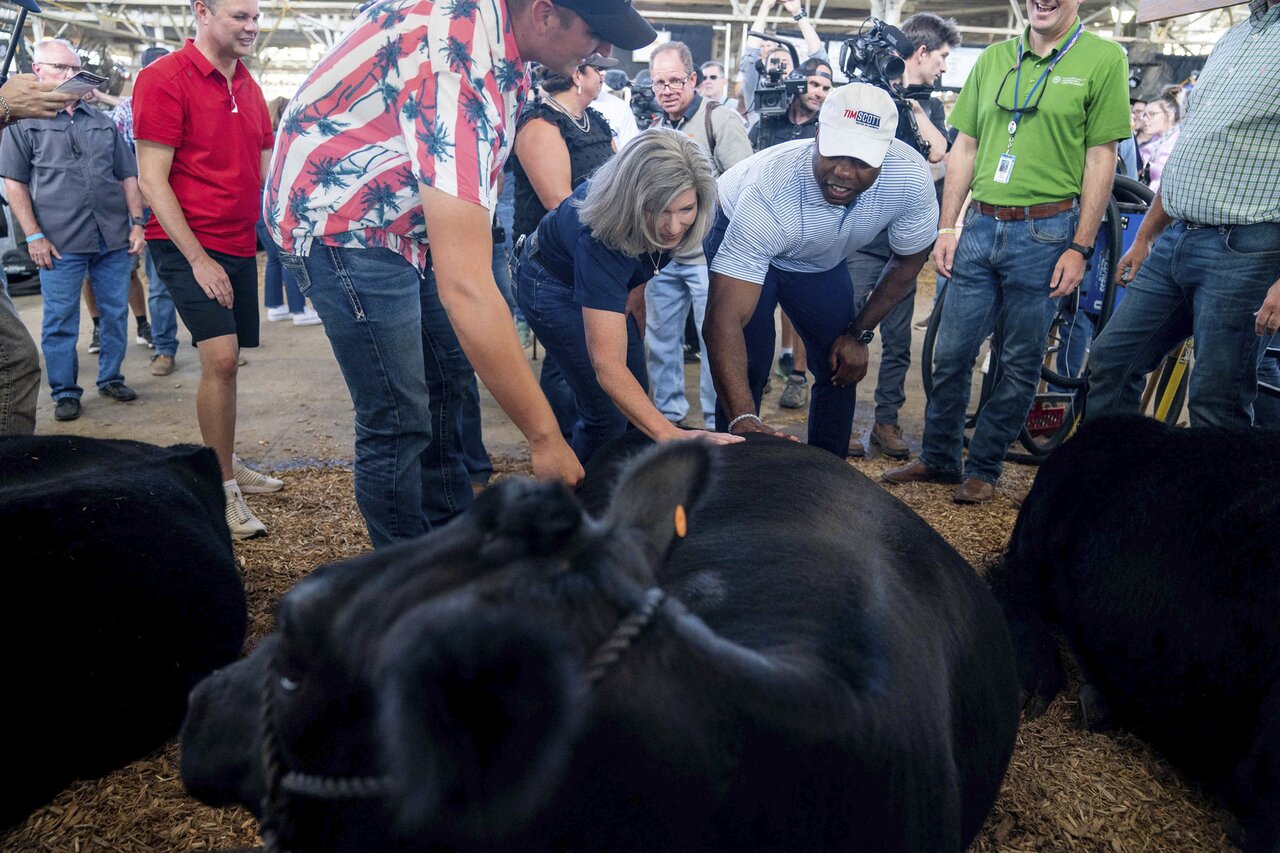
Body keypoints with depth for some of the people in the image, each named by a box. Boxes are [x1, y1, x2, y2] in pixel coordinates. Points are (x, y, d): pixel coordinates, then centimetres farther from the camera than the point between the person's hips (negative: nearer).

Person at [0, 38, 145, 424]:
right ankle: (64, 392, 13)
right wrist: (33, 236, -7)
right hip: (60, 244, -3)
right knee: (60, 321, 2)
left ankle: (111, 378, 24)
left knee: (116, 313, 8)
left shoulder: (103, 121, 14)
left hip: (114, 238, 3)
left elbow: (127, 176, 15)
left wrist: (137, 222, 4)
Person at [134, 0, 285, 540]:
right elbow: (152, 178, -13)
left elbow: (263, 167, 19)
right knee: (221, 358, -16)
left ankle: (225, 464, 27)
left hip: (240, 245, 7)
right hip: (188, 246, -7)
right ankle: (225, 491, -6)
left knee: (227, 360, 13)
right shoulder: (164, 79, -10)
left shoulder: (248, 87, 11)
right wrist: (198, 259, -17)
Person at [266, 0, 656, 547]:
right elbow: (465, 289, -43)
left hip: (400, 212, 10)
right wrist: (546, 438, -39)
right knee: (397, 422, -8)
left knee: (447, 375, 16)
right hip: (339, 225, -9)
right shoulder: (459, 70, -37)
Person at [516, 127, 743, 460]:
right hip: (554, 284, -6)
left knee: (637, 398, 9)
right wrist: (669, 433, -59)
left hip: (609, 281, 6)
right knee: (608, 411, -13)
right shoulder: (600, 240, -44)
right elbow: (607, 367, -49)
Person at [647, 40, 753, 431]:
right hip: (662, 256, 7)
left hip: (708, 255, -7)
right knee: (661, 337, 12)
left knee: (715, 340, -3)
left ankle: (717, 424, 8)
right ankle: (668, 414, 26)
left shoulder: (719, 120, -6)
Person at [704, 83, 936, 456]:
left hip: (824, 258, 4)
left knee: (841, 368, 3)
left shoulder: (912, 177, -31)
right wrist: (743, 418, -58)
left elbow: (909, 260, -8)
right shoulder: (767, 193, -43)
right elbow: (727, 317, -47)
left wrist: (859, 334, -9)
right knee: (748, 369, -16)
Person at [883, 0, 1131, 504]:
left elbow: (1100, 160, -4)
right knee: (950, 353, 6)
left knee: (1020, 364, 5)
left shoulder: (1104, 59, -1)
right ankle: (938, 459, 22)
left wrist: (1080, 248, -9)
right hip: (979, 227, 4)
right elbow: (964, 149, 12)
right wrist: (946, 228, 6)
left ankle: (983, 469, 18)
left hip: (1045, 233, -3)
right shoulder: (993, 59, 11)